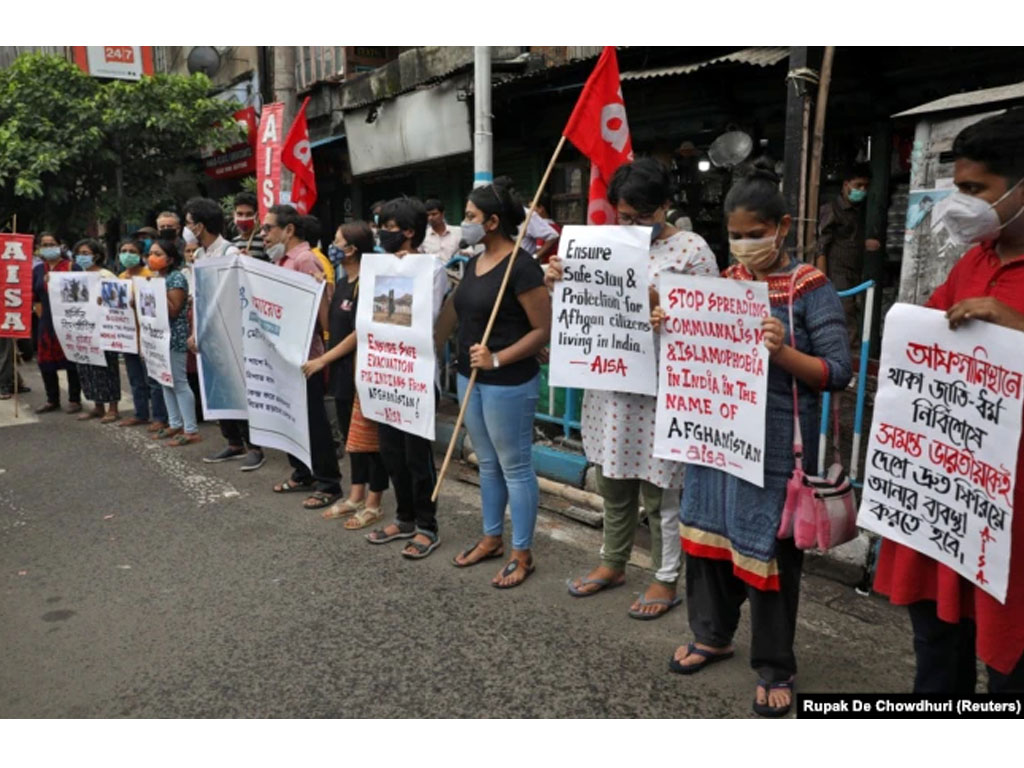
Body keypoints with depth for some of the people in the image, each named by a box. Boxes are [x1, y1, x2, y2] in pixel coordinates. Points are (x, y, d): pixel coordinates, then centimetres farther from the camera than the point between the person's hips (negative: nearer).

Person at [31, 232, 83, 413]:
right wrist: (42, 316, 6)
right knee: (46, 362, 9)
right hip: (47, 323, 6)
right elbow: (35, 298, 16)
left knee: (72, 361, 1)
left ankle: (74, 400, 11)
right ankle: (52, 400, 22)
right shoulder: (37, 270, 11)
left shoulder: (72, 267, -6)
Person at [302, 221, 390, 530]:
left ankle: (373, 504, 11)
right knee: (351, 436, 16)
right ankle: (355, 497, 28)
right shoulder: (343, 283, 13)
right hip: (343, 370, 10)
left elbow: (359, 334, -18)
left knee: (369, 437, 0)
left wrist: (322, 360, -14)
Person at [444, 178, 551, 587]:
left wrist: (499, 359, -23)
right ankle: (491, 538, 33)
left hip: (508, 383, -8)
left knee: (515, 467, 2)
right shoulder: (474, 263, 10)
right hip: (470, 377, 9)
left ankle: (522, 553, 16)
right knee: (488, 464, 18)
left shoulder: (521, 266, -16)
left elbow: (544, 330, -17)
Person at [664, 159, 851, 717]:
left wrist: (783, 352, -28)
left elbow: (838, 372, -13)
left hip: (776, 442, -5)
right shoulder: (727, 281, 7)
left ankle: (774, 667, 24)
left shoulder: (811, 289, -9)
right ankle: (713, 633, 37)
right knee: (710, 531, 15)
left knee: (770, 549, 5)